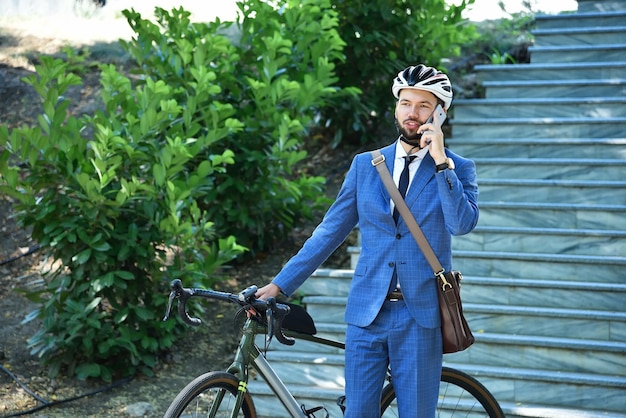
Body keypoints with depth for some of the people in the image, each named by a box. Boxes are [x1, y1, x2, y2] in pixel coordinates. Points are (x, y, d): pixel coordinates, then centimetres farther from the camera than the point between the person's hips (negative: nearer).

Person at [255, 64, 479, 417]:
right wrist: (280, 285, 4)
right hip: (366, 313, 2)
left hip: (420, 315, -2)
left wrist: (441, 160, -17)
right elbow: (330, 232, 9)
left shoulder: (458, 169, 3)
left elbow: (463, 223, -15)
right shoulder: (365, 165, 9)